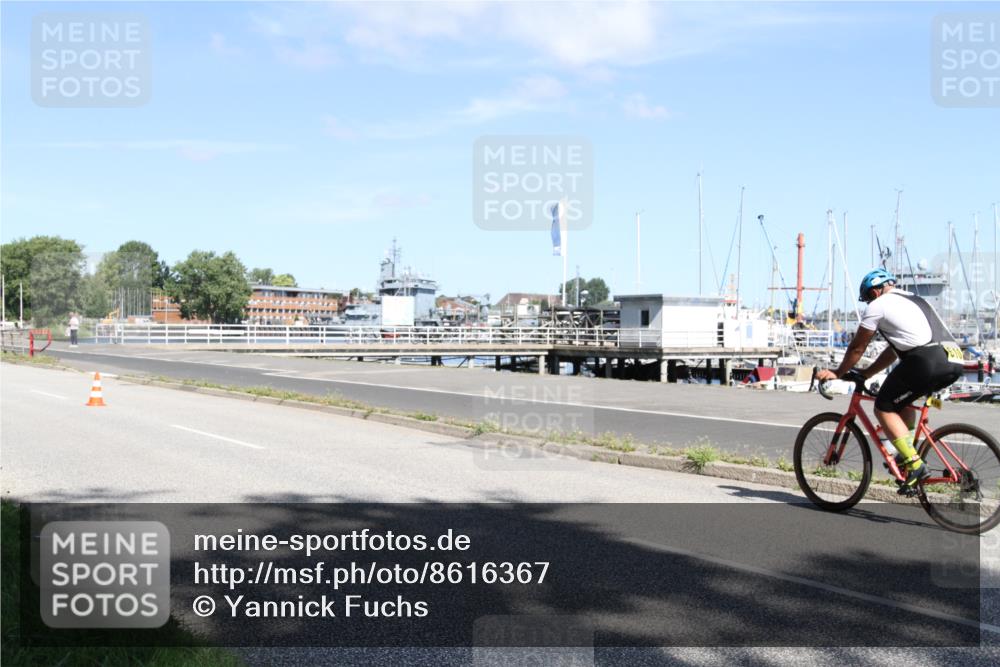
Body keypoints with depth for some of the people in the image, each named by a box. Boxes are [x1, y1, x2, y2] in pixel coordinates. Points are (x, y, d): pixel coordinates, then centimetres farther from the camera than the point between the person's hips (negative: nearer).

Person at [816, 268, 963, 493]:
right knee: (901, 398, 30)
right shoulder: (913, 300, 32)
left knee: (884, 408, 4)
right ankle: (906, 454, 23)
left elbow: (857, 348, 12)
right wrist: (866, 373, 38)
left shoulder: (878, 305, 6)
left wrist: (838, 373, 25)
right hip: (954, 362, 9)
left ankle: (915, 465, -4)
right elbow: (895, 349, 35)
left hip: (928, 361, -9)